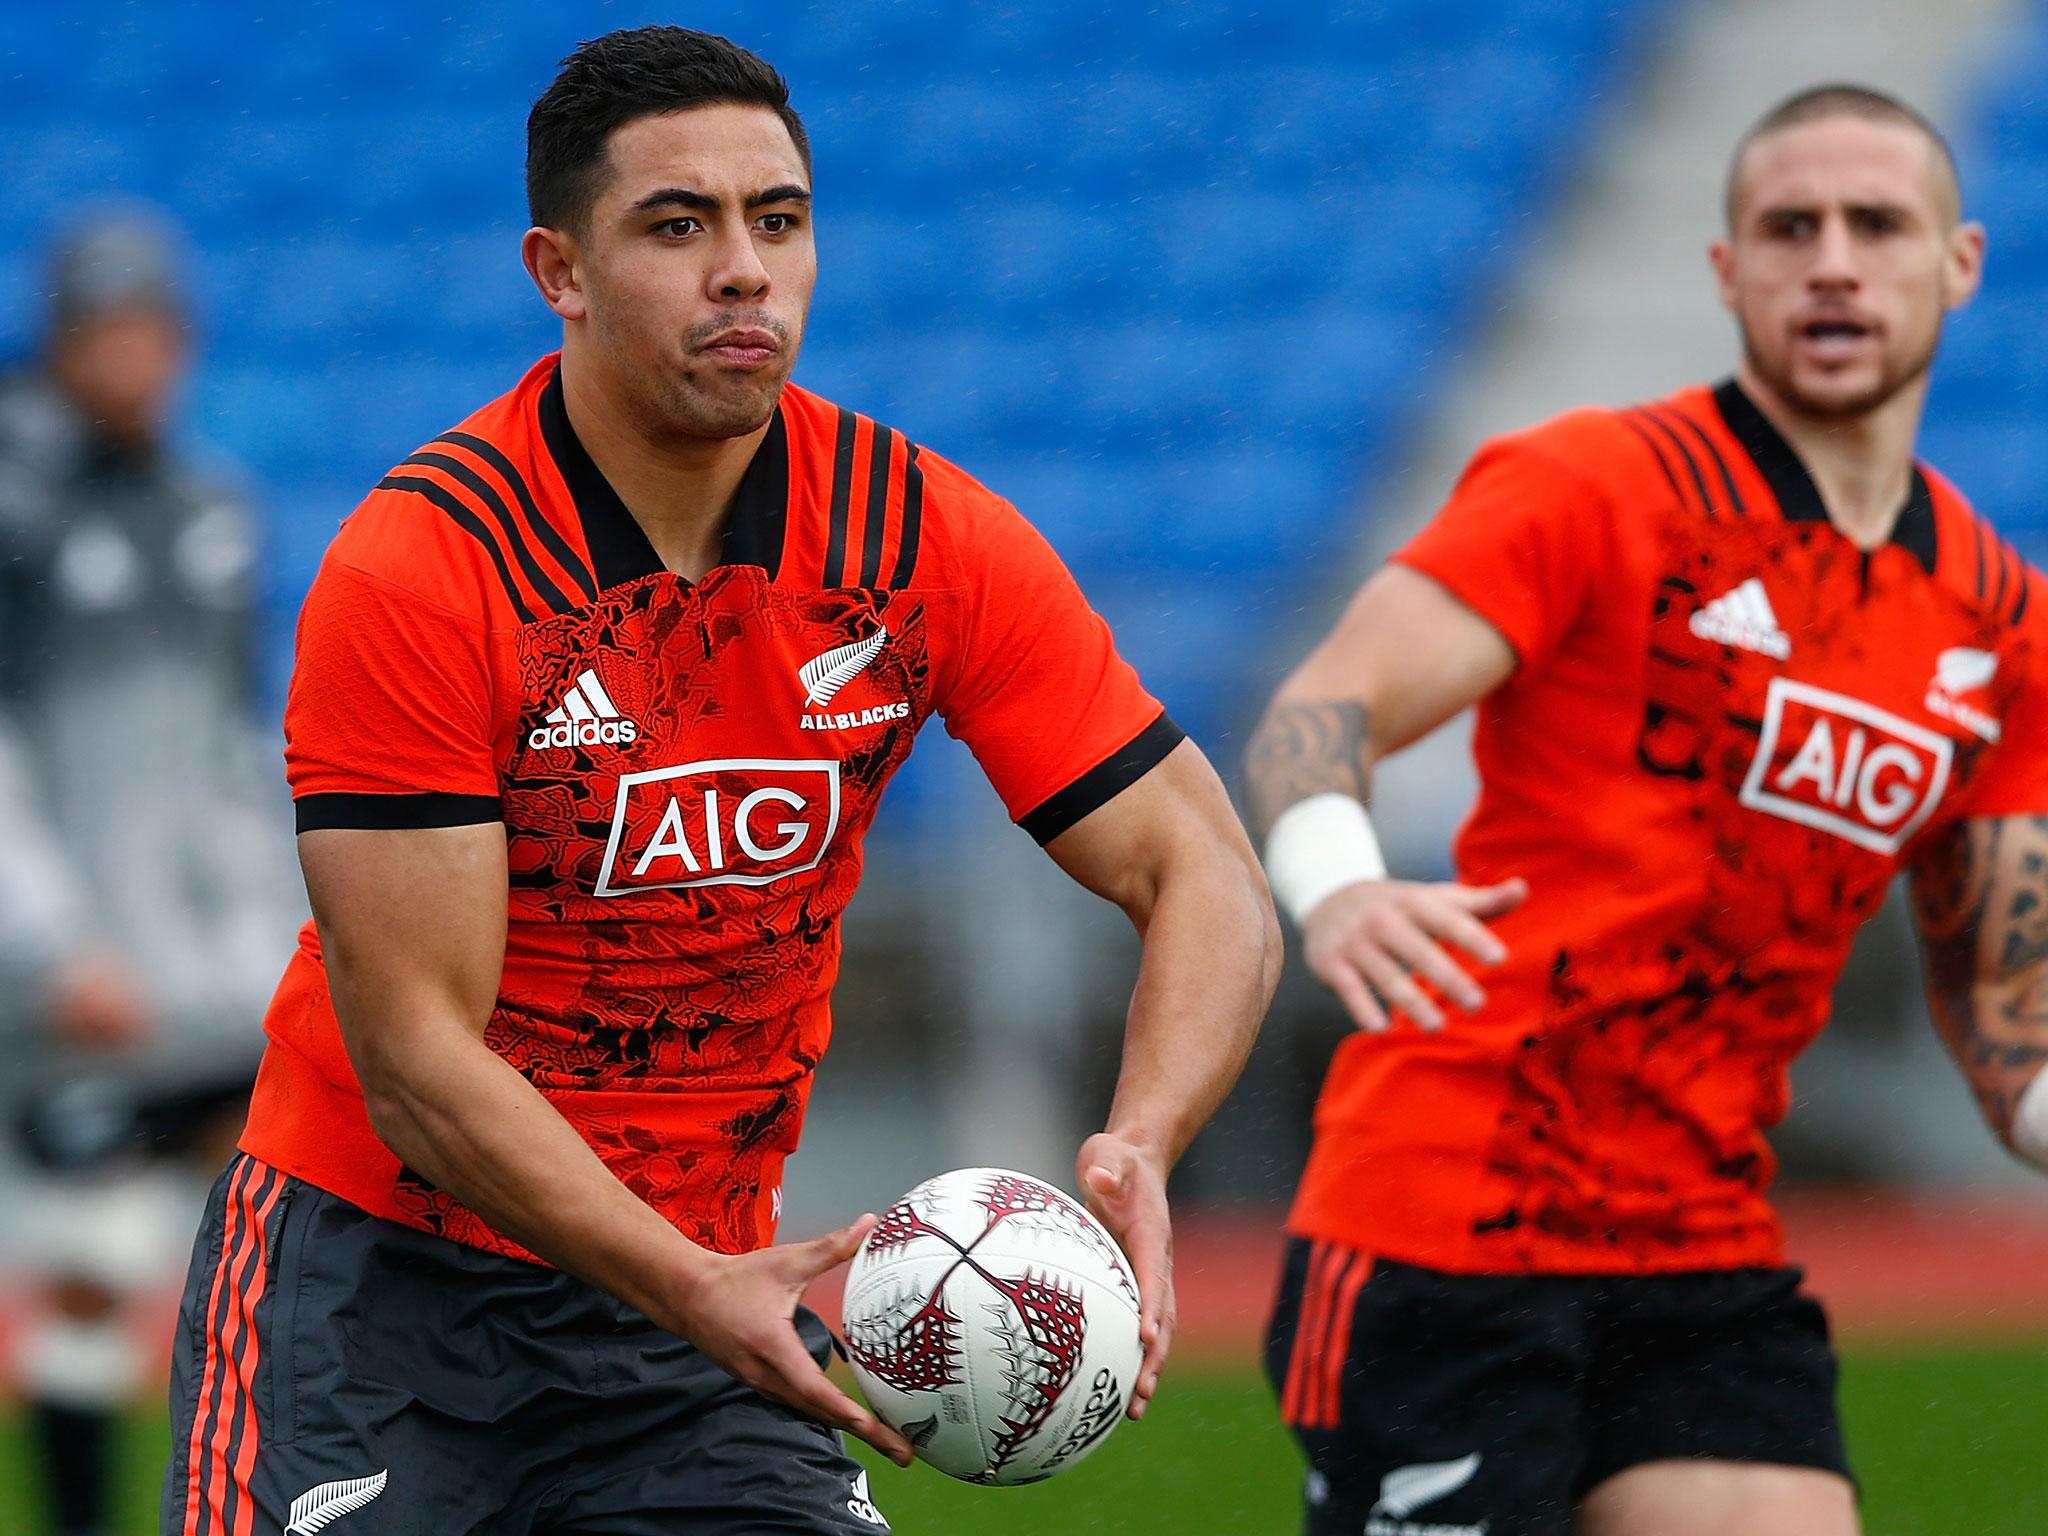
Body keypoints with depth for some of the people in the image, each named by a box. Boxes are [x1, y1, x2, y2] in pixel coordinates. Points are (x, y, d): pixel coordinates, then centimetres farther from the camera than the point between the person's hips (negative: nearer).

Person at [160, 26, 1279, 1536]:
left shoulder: (929, 540, -8)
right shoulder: (414, 572, -19)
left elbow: (1206, 878, -7)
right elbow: (415, 1051, -21)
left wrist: (1134, 1152, -27)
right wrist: (693, 1295, -32)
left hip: (710, 1273, 3)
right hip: (380, 1257, -3)